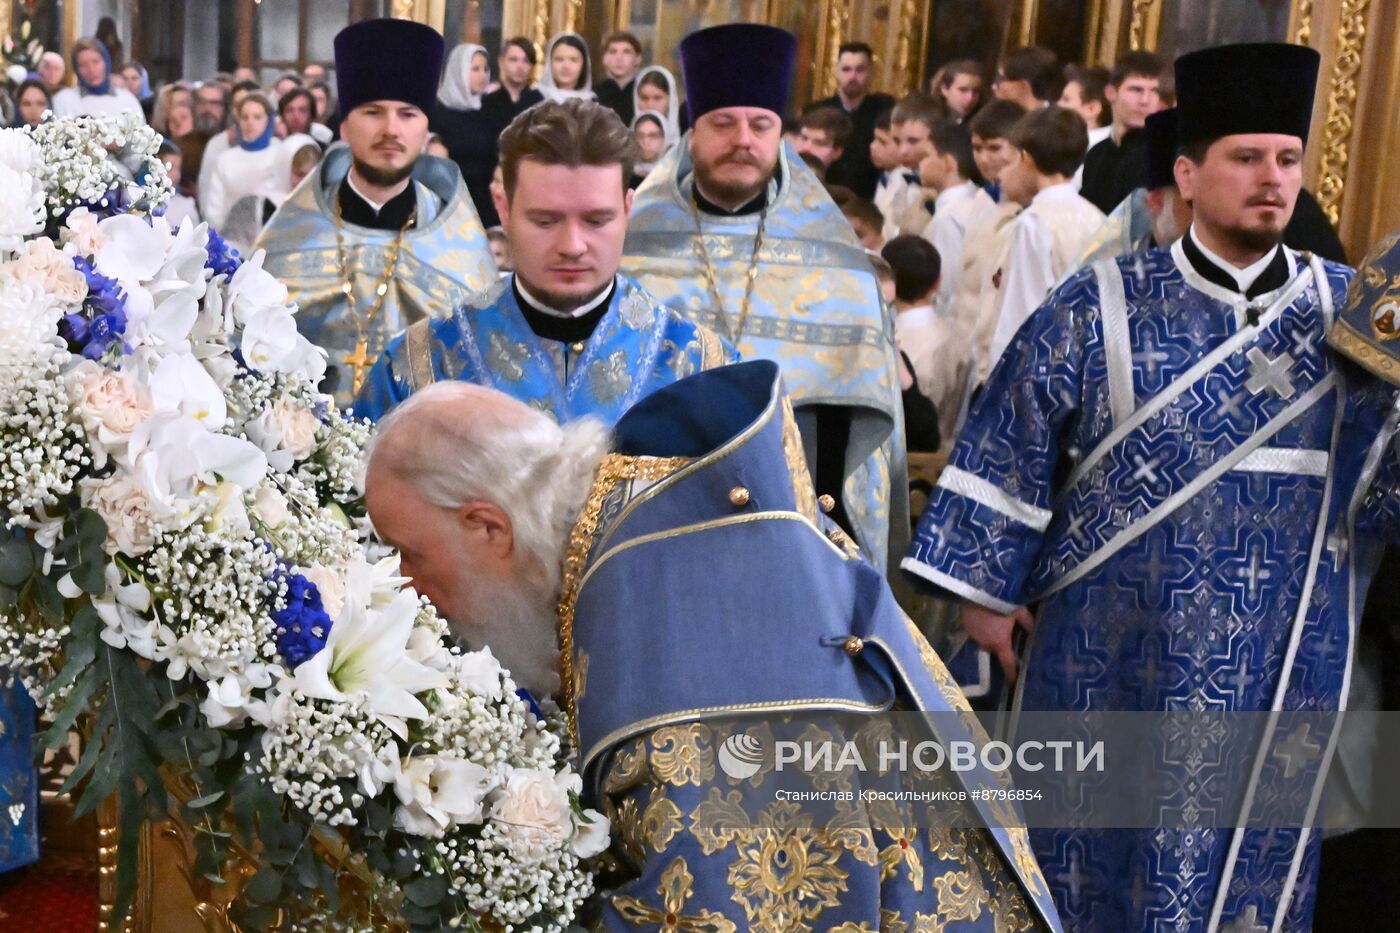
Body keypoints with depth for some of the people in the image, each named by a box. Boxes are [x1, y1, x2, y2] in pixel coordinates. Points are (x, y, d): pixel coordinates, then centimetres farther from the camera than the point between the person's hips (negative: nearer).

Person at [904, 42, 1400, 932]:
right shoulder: (1098, 312, -4)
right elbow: (1006, 457, -1)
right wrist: (989, 590, -1)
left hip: (1288, 667, 2)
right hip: (1120, 659, -2)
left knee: (1260, 862, 13)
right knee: (1109, 857, 10)